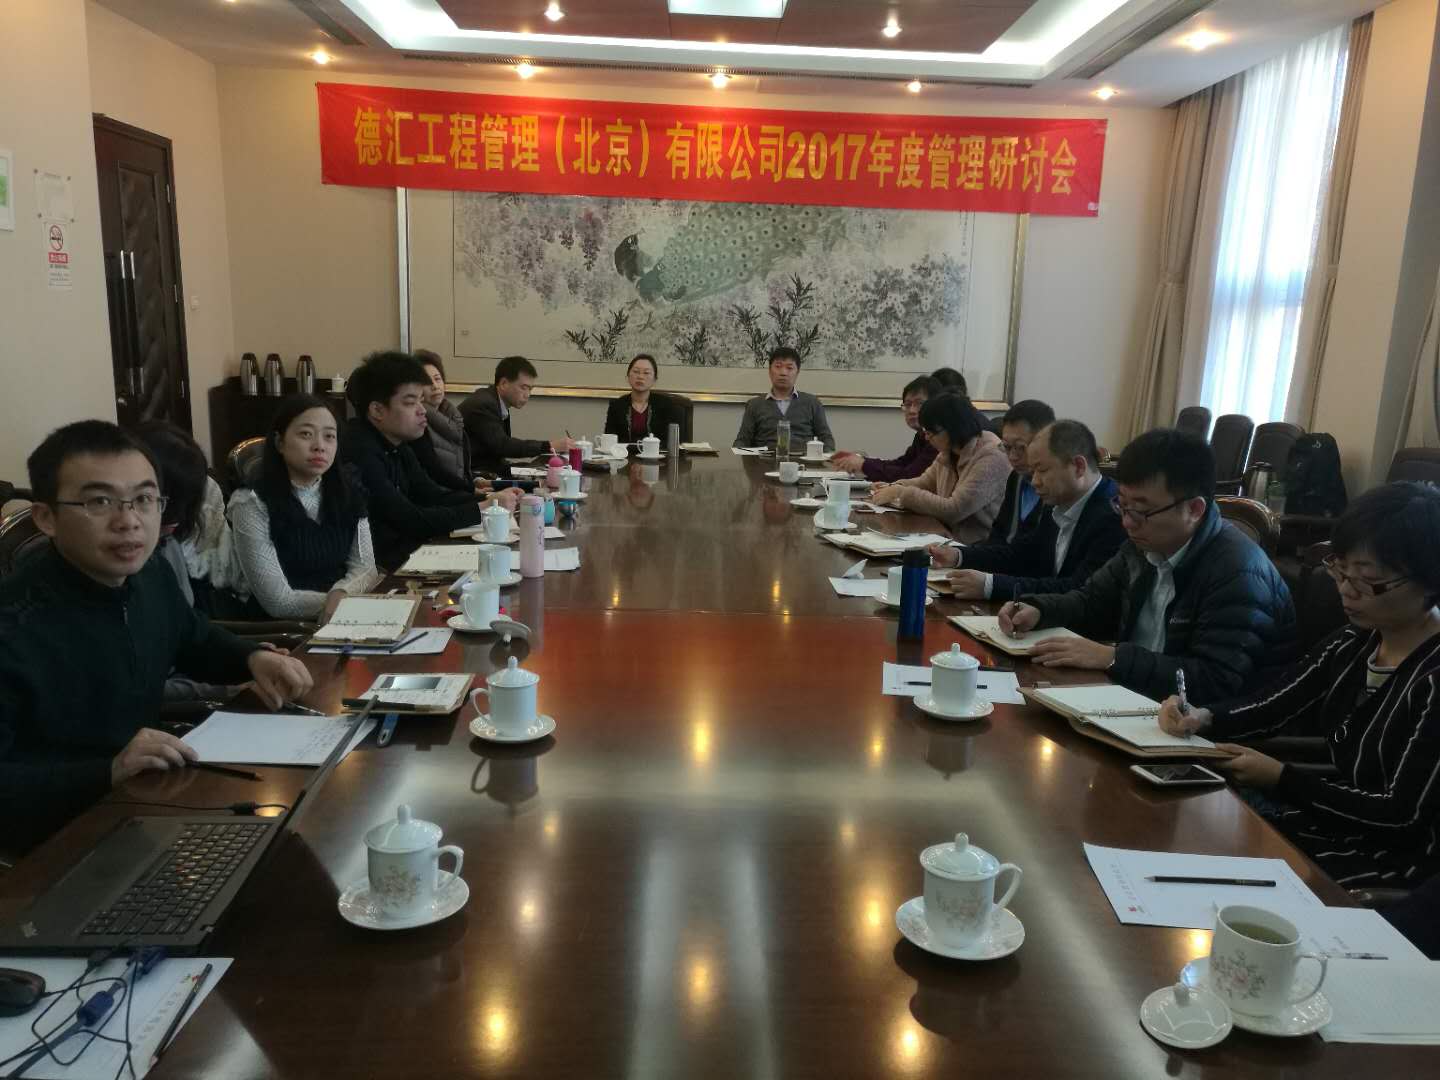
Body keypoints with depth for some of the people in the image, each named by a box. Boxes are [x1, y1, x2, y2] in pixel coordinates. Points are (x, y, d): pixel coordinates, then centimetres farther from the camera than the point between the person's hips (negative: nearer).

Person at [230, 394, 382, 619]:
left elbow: (365, 566, 0)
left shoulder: (347, 489, 2)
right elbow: (279, 601, -15)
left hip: (343, 618, 6)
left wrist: (340, 595, -20)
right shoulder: (252, 502, -13)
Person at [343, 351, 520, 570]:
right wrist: (482, 510, -18)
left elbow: (433, 495, 13)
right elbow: (410, 521, -23)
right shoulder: (359, 452, -21)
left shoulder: (396, 444, 9)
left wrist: (490, 500, -2)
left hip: (402, 550, 8)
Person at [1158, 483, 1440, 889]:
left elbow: (1402, 813, -20)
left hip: (1398, 858, -7)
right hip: (1338, 820, 7)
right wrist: (1203, 719, -15)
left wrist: (1280, 778, -20)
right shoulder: (1354, 643, 2)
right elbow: (1273, 706, 5)